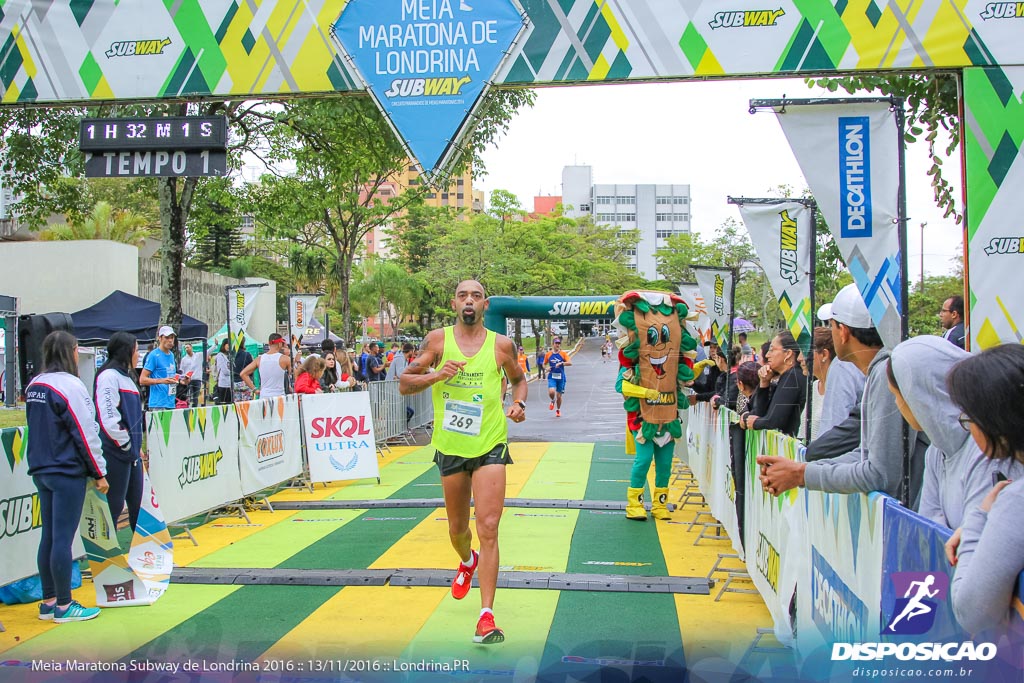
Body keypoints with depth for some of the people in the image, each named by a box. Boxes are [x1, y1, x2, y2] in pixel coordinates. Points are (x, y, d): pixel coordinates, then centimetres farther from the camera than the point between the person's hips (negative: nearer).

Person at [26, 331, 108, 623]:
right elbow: (86, 434, -16)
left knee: (49, 537, 13)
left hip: (41, 470, 8)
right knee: (63, 539, -3)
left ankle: (48, 602, 20)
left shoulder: (34, 385, 10)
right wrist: (99, 472, -9)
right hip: (68, 473, -8)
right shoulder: (69, 385, -15)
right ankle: (64, 606, 4)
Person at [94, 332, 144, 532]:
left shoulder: (126, 376, 17)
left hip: (132, 453, 9)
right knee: (114, 507, -1)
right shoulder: (109, 376, -13)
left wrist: (137, 446, 13)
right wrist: (126, 444, -13)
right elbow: (107, 418, -22)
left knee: (137, 504, 15)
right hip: (115, 454, -9)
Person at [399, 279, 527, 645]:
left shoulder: (501, 345, 0)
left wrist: (519, 403, -3)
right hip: (450, 447, 2)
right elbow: (404, 384, 2)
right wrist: (436, 375, -16)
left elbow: (519, 379, 18)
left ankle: (486, 616, -9)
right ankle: (467, 562, 53)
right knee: (457, 528, 17)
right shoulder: (438, 339, 0)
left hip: (490, 447, -2)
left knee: (488, 529, -13)